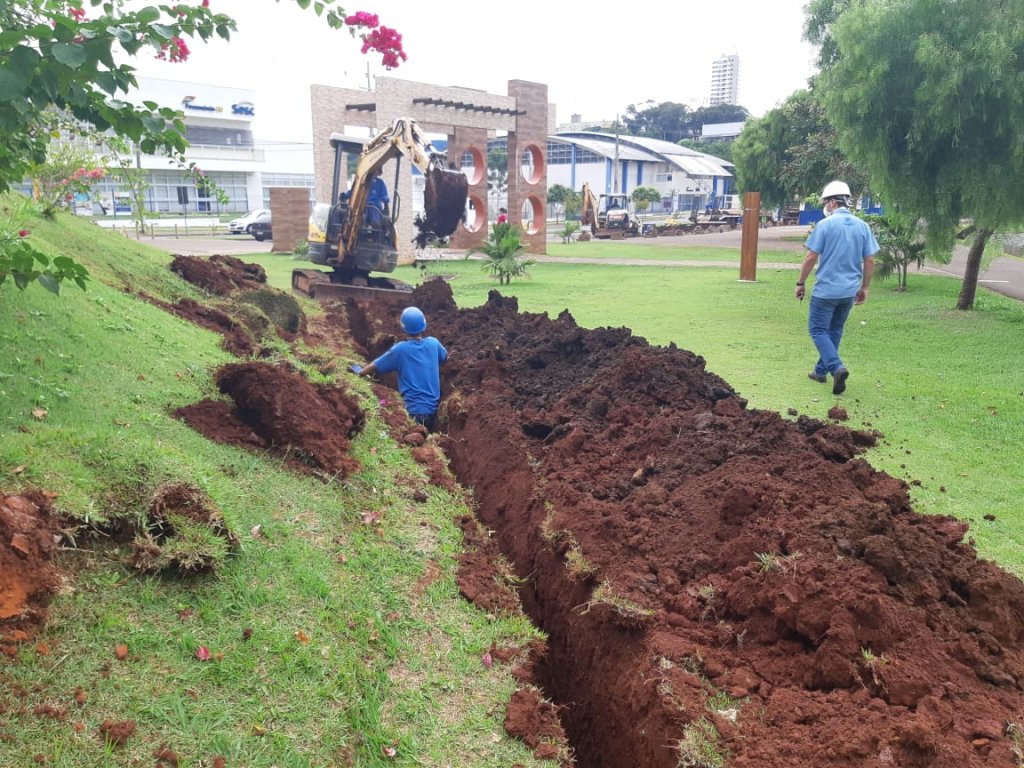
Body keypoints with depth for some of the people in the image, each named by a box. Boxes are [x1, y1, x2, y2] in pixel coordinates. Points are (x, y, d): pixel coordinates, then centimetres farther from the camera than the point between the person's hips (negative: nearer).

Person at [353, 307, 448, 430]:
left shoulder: (400, 349, -13)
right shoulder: (433, 343, -1)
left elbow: (375, 366, 1)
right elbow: (445, 356, 23)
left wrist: (360, 372, 21)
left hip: (416, 410, -5)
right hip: (433, 406, 6)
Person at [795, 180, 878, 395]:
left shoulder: (825, 224, -10)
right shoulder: (862, 226, 5)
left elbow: (811, 258, -12)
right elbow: (870, 261, 6)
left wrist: (801, 283, -2)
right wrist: (864, 288, 15)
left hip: (826, 289, -6)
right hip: (850, 291, 6)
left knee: (818, 330, 1)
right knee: (834, 331, 18)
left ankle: (837, 367, -19)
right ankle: (821, 371, 27)